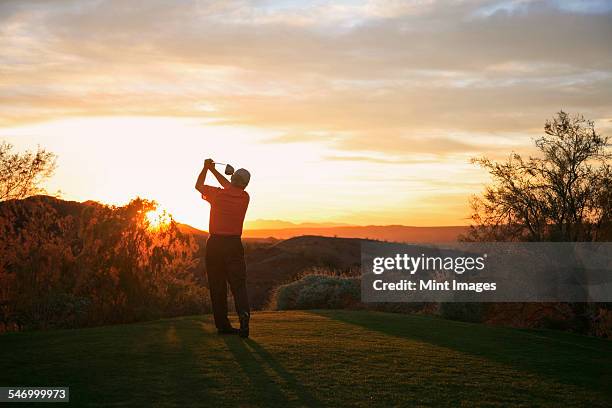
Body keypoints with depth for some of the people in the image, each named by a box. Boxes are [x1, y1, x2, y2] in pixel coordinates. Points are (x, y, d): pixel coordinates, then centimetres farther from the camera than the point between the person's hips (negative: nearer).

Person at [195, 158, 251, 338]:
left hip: (215, 244, 0)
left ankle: (222, 324, 9)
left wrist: (206, 168, 27)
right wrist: (213, 170, 30)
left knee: (217, 285, 7)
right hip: (234, 244, 0)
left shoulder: (217, 194, -6)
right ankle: (243, 313, -28)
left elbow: (198, 185, 14)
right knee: (238, 284, -2)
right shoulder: (244, 197, 1)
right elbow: (230, 187, 22)